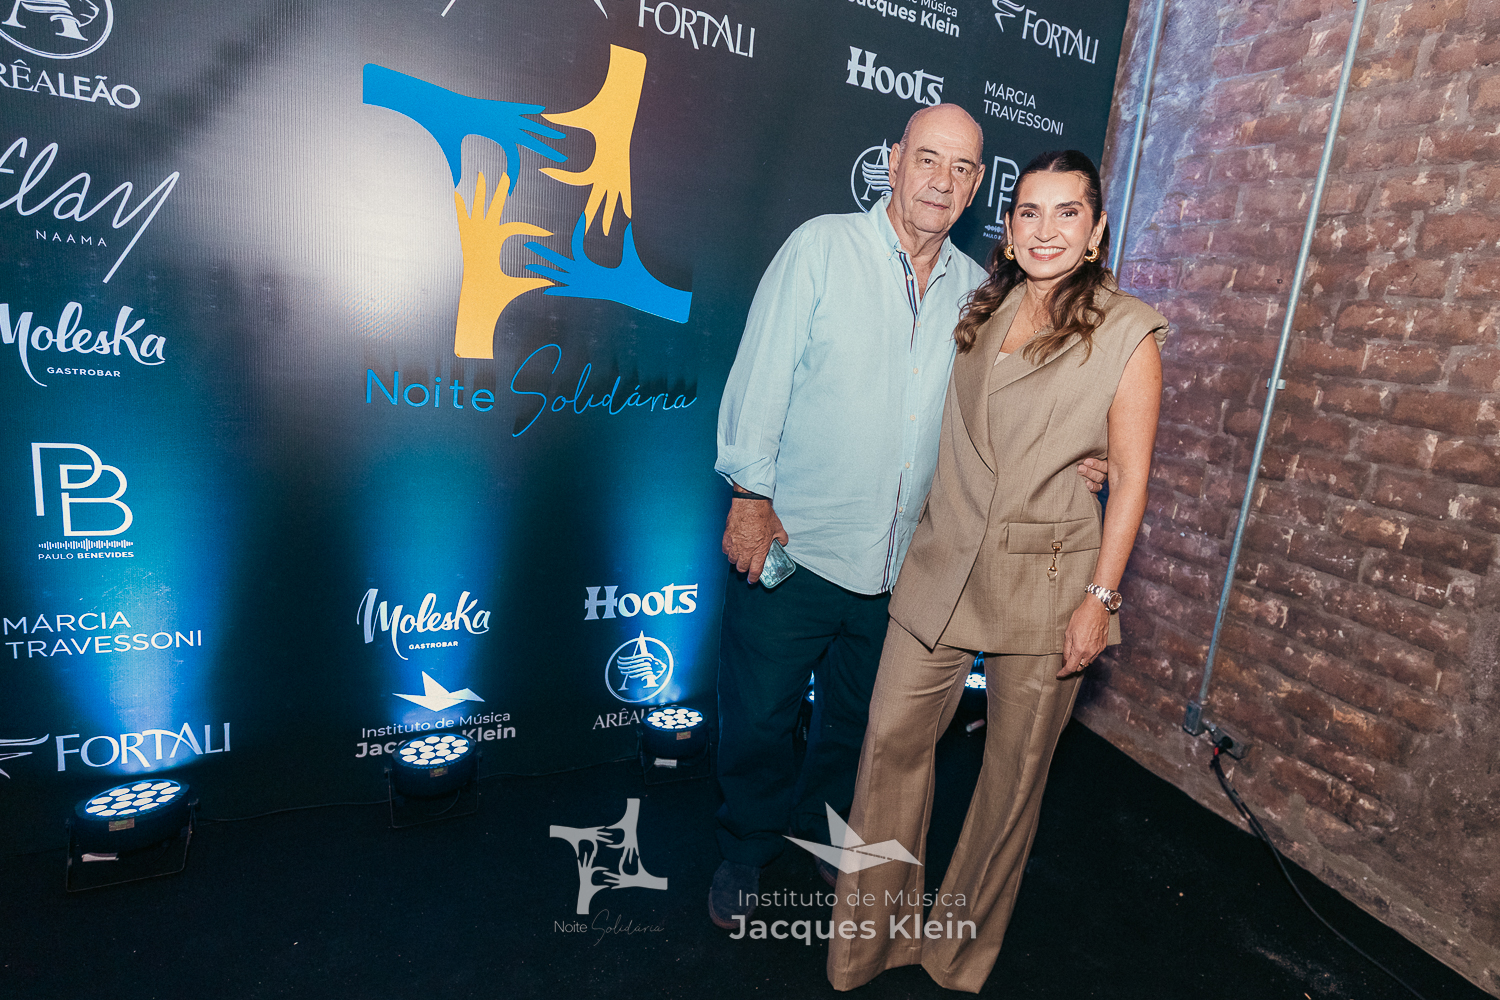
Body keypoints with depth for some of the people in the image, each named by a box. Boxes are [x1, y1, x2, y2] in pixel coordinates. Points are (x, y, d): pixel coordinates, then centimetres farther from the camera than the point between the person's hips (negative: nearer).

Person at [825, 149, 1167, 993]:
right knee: (893, 737, 4)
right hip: (944, 564, 4)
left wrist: (1099, 597, -9)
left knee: (1017, 766, 10)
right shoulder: (982, 312, 9)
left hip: (1045, 580, -3)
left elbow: (1131, 480, -5)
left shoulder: (1127, 334, -3)